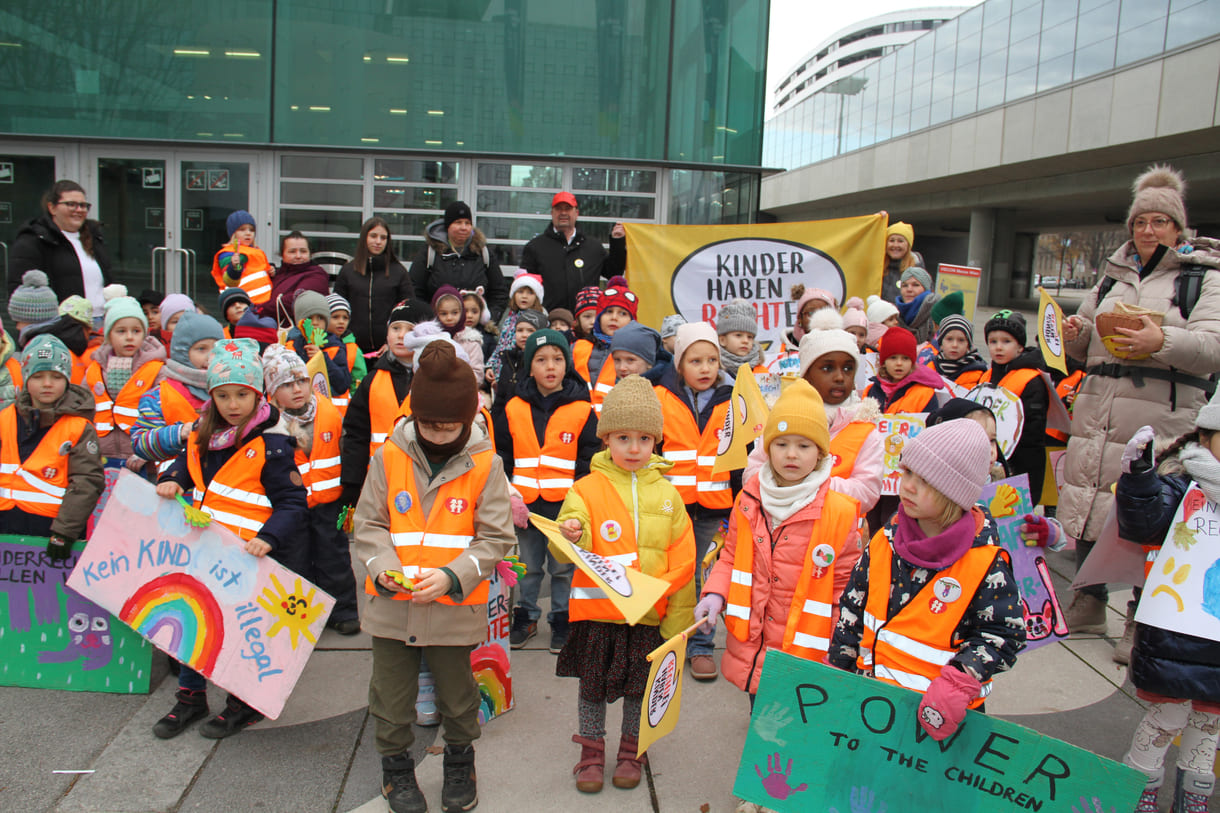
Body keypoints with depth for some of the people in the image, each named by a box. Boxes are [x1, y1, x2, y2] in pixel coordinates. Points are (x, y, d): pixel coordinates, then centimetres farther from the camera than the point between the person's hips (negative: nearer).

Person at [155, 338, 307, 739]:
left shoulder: (270, 444, -14)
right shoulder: (204, 436, 7)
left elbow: (292, 502, -16)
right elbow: (185, 465, 27)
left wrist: (269, 537, -30)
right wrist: (172, 480, 5)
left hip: (248, 557, -7)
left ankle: (245, 701, 26)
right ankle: (191, 697, 35)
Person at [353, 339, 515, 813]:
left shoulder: (485, 464, -7)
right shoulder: (389, 457, -4)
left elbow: (495, 538, -7)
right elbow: (368, 525, 1)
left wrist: (452, 576, -21)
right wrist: (383, 567, -18)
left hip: (455, 607, -1)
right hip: (392, 602, 1)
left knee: (457, 694, 15)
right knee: (392, 694, 14)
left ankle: (460, 761, 41)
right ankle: (396, 765, 38)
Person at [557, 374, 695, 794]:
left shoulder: (666, 494, 2)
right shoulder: (588, 488, -5)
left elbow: (682, 561, 5)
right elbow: (568, 550, -14)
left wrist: (679, 617, 4)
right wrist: (573, 536, -37)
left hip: (649, 615, 2)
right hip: (596, 609, -1)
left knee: (639, 688, 14)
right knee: (592, 686, 11)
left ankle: (631, 752, 34)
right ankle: (592, 752, 30)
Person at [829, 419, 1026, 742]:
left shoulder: (985, 562, -15)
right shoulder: (886, 540, -2)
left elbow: (1004, 634, -9)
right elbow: (852, 610, 6)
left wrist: (959, 680, -23)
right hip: (873, 695, 4)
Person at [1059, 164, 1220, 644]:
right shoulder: (1114, 275, 20)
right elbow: (1086, 347, 26)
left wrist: (1163, 342, -28)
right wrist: (1073, 333, 3)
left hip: (1161, 417, -5)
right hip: (1098, 409, 5)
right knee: (1086, 505, 7)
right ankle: (1089, 605, 23)